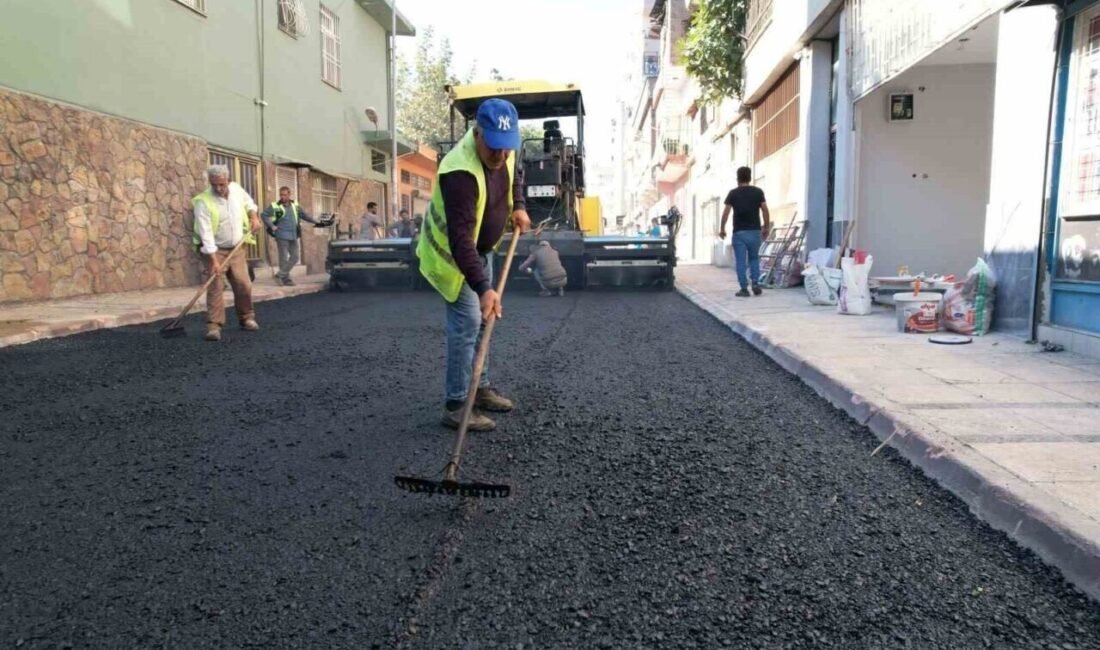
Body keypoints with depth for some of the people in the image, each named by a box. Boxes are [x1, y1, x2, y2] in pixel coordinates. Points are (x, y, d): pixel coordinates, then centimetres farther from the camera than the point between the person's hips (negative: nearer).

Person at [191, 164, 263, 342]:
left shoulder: (236, 189, -4)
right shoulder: (203, 202, -20)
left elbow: (248, 202, 21)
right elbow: (206, 233, -25)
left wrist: (254, 217, 3)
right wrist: (214, 260, -29)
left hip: (236, 248, 4)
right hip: (215, 250, -4)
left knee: (244, 285, 2)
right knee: (215, 287, -12)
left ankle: (247, 318, 19)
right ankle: (214, 325, -11)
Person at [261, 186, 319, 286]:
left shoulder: (295, 205, 9)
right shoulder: (275, 206, -6)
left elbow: (304, 215, 21)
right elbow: (264, 215, -7)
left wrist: (315, 222, 16)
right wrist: (272, 226, -15)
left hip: (293, 236, 6)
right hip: (282, 236, -6)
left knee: (294, 257, 8)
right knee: (284, 258, -4)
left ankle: (281, 274, 19)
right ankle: (286, 279, 4)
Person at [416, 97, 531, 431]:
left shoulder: (502, 149, -10)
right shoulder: (460, 172, -37)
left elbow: (513, 173, 17)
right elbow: (460, 238, -43)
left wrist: (518, 206, 1)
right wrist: (483, 287, -49)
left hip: (481, 249, 9)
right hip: (453, 254, -9)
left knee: (480, 321, 14)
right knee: (466, 323, -12)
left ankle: (481, 388, 28)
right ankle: (455, 406, -4)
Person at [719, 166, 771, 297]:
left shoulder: (733, 193, 1)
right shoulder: (758, 192, 4)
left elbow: (726, 213, -3)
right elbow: (765, 210, 0)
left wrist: (722, 229, 6)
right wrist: (766, 227, 10)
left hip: (739, 232, -2)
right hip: (755, 231, 2)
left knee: (741, 261, 2)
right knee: (754, 258, 17)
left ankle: (744, 289, 0)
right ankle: (755, 283, 3)